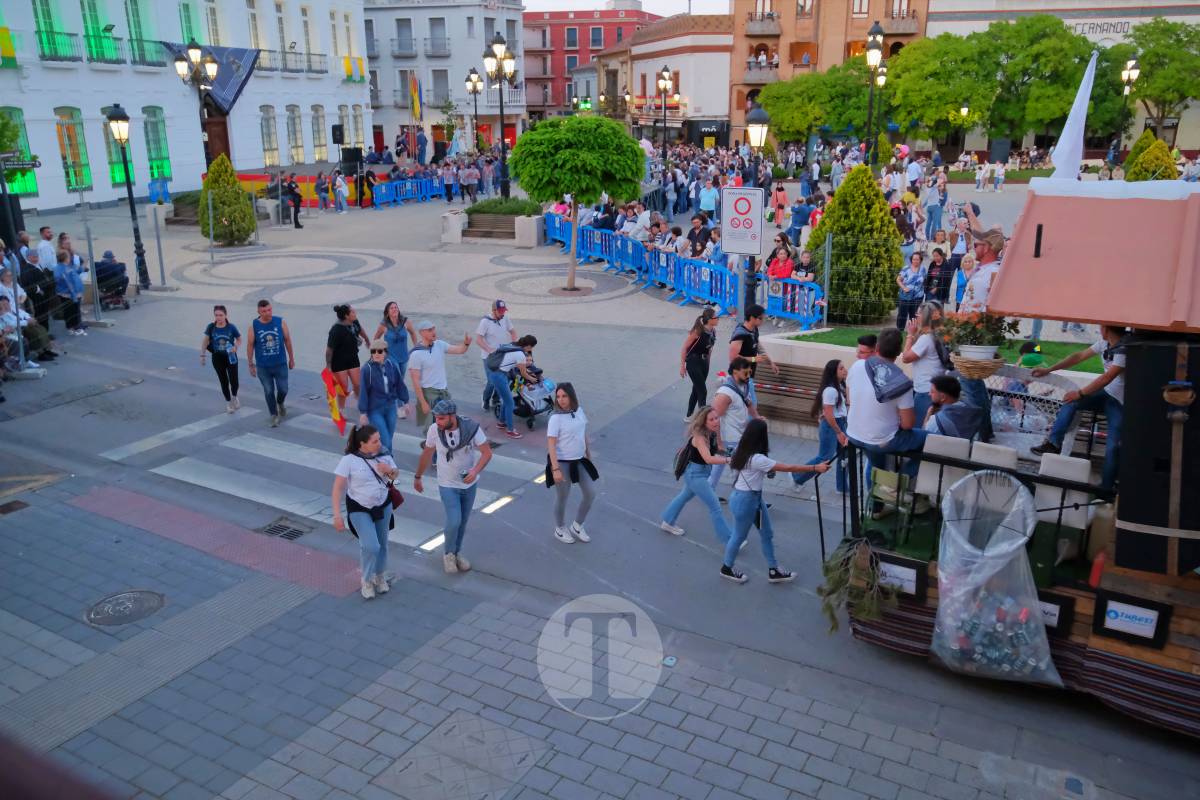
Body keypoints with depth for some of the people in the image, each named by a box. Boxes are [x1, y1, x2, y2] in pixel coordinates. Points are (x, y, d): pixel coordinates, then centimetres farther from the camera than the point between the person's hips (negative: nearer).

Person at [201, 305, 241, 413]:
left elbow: (239, 340, -2)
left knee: (234, 381, -3)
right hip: (218, 358, 1)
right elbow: (205, 341, 0)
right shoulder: (211, 327, -8)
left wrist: (235, 347, -21)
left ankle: (234, 397, 29)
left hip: (231, 357, -1)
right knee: (224, 381, 7)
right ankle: (228, 402, 27)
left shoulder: (231, 327, -12)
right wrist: (202, 355, -4)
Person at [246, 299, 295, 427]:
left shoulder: (280, 322, -6)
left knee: (283, 390, 6)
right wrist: (250, 364, 0)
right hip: (263, 367, 0)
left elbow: (287, 340, 2)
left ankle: (280, 403, 39)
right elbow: (250, 345, -1)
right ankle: (274, 415, 20)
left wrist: (291, 358, 6)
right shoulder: (254, 326, -8)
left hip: (280, 364, 1)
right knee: (269, 392, 5)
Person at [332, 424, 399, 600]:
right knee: (371, 547, -13)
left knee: (382, 544, 16)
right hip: (360, 509, -4)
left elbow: (395, 475, 9)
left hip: (383, 506, 4)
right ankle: (367, 580, 14)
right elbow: (338, 488, -18)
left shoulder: (384, 454, -8)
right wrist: (337, 515, -22)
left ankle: (379, 575, 41)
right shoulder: (349, 460, -20)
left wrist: (390, 470, -16)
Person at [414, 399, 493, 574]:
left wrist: (476, 471, -33)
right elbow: (427, 454, -1)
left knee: (463, 521, 15)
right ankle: (448, 553, 18)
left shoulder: (471, 427, -22)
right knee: (454, 521, -11)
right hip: (447, 484, -1)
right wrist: (417, 476, 10)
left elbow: (487, 452, -16)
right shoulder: (434, 430, -18)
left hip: (469, 482, 1)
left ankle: (457, 553, 39)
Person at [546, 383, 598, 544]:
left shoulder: (579, 411, -1)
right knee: (562, 497, 9)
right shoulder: (556, 418, -20)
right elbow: (551, 445, -21)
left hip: (579, 461, 6)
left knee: (590, 493, 9)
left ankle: (577, 526, 30)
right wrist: (555, 469, -25)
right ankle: (560, 530, 33)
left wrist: (589, 456, 18)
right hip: (562, 463, -6)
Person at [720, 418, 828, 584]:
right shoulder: (757, 459, -29)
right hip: (745, 500, -9)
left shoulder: (743, 452, -2)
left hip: (755, 498, 9)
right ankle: (726, 569, 33)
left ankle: (773, 571, 25)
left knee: (767, 533, 14)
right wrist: (816, 468, -23)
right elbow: (789, 468, -27)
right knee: (739, 536, 12)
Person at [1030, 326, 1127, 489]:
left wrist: (1080, 393, -19)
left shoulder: (1125, 348, -25)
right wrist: (1048, 370, 9)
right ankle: (1054, 443, -6)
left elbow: (1107, 377, -27)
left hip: (1121, 401, -8)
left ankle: (1106, 488, 0)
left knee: (1113, 446, -12)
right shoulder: (1105, 342, 0)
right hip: (1105, 393, 8)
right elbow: (1080, 356, 9)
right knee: (1070, 402, -12)